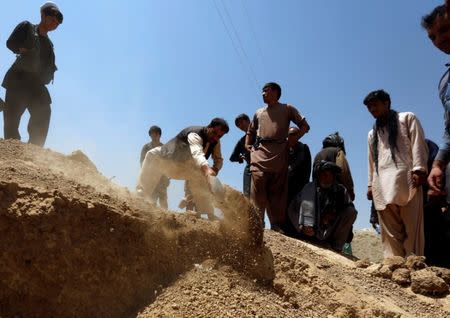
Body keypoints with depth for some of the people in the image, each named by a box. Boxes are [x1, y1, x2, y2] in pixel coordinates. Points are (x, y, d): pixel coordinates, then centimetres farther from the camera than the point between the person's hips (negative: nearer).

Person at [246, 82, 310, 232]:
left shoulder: (287, 109, 16)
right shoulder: (259, 113, 27)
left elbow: (305, 126, 11)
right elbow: (250, 132, 36)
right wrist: (247, 145, 18)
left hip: (279, 152, -2)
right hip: (259, 151, 2)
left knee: (277, 190, -4)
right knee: (258, 185, -15)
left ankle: (277, 225, -2)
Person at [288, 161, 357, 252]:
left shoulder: (340, 190, 0)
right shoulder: (309, 188, -7)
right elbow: (292, 208, -9)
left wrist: (334, 216, -15)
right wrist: (302, 227, -21)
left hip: (331, 231, 1)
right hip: (312, 233, 0)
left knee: (351, 212, -17)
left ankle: (336, 247, -13)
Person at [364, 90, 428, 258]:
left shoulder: (407, 118, 15)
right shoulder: (372, 133, 30)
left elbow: (418, 144, 2)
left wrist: (419, 169, -11)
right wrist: (371, 184, 16)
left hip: (405, 178, -4)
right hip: (382, 185, 5)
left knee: (411, 228, -8)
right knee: (389, 231, -4)